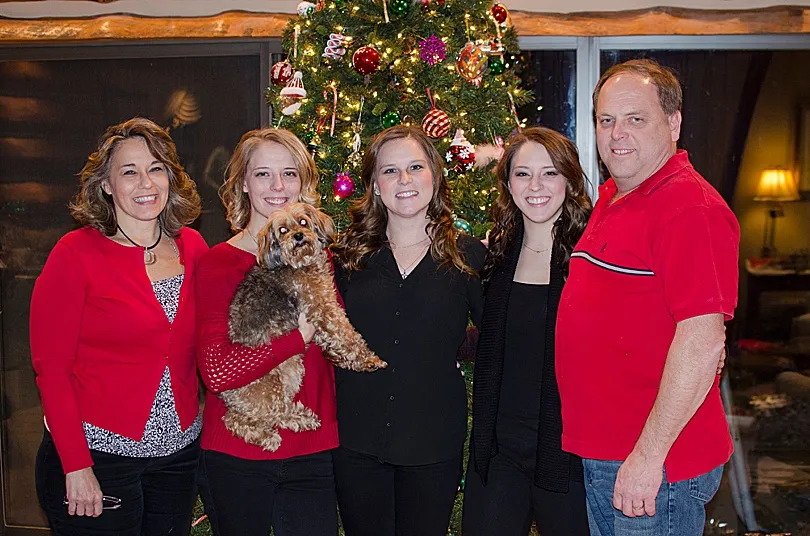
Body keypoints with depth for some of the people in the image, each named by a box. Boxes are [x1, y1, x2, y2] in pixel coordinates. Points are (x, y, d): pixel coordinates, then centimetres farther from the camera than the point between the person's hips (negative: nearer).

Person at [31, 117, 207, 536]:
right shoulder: (77, 253, -10)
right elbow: (50, 366, -10)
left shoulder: (192, 247, 3)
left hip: (180, 451, 5)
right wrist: (75, 465, -14)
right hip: (96, 454, -4)